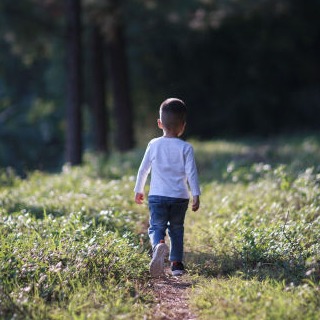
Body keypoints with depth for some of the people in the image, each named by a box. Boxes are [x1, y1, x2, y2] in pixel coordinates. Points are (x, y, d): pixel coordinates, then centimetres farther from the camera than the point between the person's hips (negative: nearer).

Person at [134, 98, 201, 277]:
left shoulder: (154, 145, 3)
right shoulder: (186, 148, -2)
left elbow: (143, 170, 8)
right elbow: (191, 173, -7)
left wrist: (139, 190, 20)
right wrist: (196, 195, -2)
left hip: (157, 196, 0)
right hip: (180, 197, 0)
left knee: (156, 227, 0)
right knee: (177, 229, 16)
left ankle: (159, 245, -33)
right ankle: (176, 263, 16)